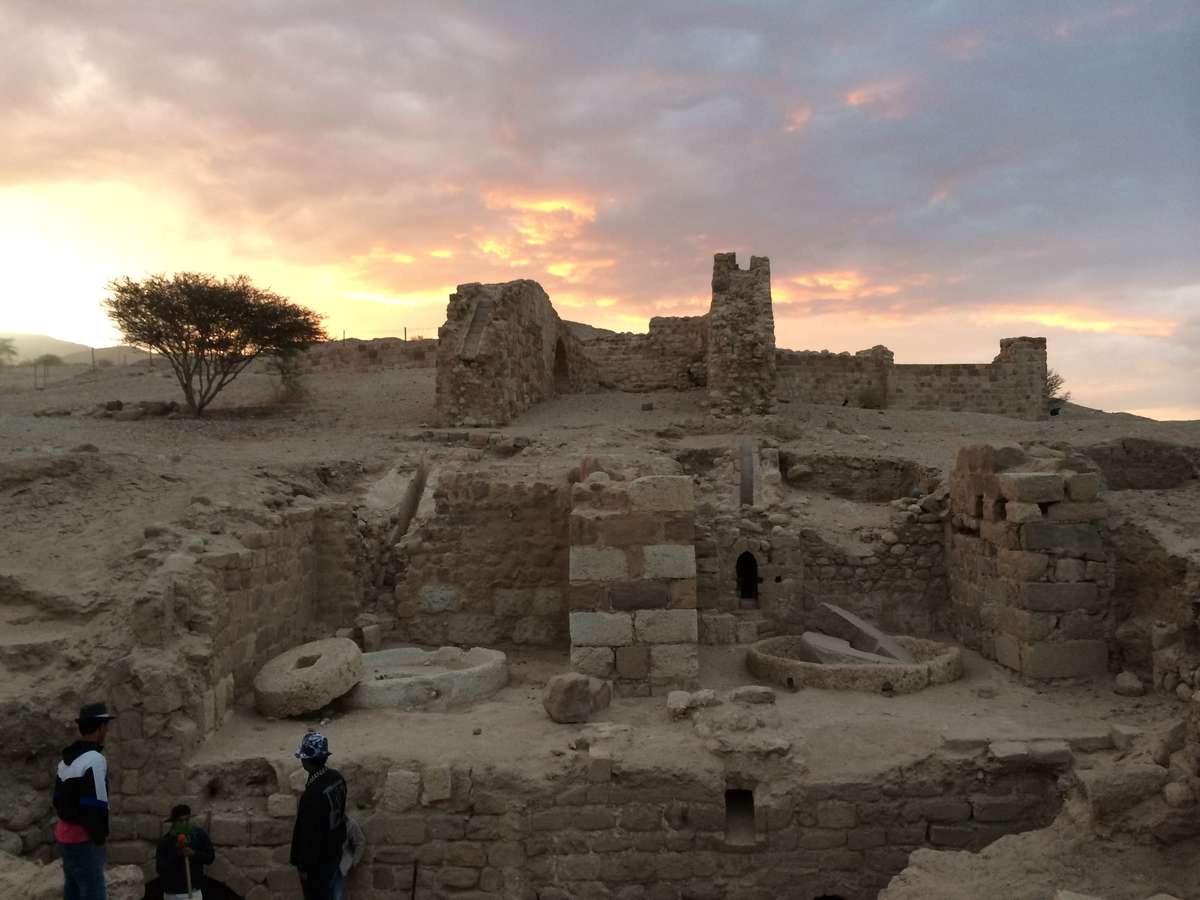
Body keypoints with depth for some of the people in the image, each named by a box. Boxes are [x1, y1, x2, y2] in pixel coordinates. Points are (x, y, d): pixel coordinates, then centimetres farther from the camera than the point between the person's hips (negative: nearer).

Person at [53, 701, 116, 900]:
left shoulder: (66, 759, 11)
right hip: (83, 840, -10)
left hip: (65, 835, 10)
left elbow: (59, 801, 17)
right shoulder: (94, 759, -20)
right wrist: (100, 837, -12)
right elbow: (95, 806, -22)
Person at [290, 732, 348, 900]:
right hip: (335, 850, 7)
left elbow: (310, 835, -25)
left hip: (318, 859, -7)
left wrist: (304, 867, -13)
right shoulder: (337, 777, -8)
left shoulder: (312, 795, -33)